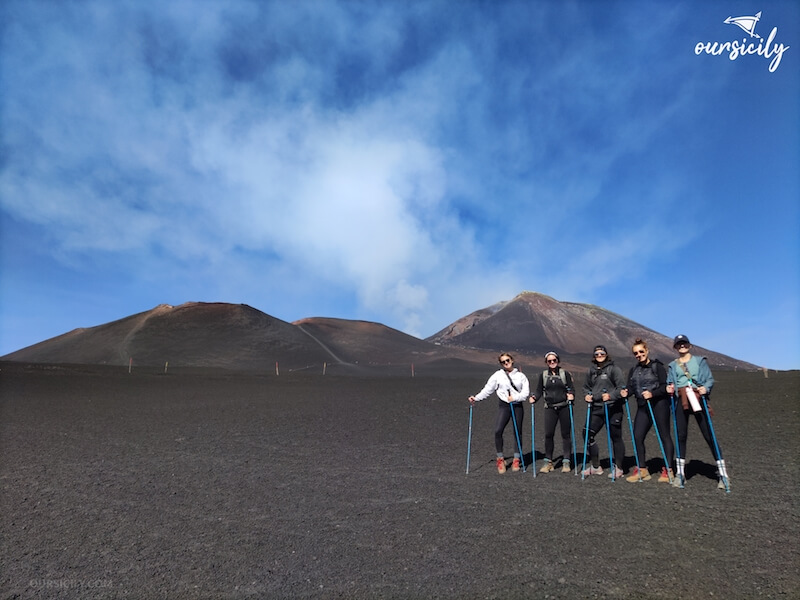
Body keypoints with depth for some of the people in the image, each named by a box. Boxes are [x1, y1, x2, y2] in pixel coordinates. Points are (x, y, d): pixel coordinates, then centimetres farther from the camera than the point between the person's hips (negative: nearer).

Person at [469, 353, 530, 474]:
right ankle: (500, 459, 1)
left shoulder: (521, 375, 6)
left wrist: (515, 398, -13)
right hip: (504, 405, -1)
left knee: (517, 432, 7)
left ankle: (516, 460, 23)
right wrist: (476, 398, -5)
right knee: (498, 431, -16)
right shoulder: (498, 375, 4)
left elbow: (526, 391, 1)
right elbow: (488, 389, 5)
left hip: (517, 406, 1)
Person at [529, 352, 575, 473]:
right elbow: (539, 391, 8)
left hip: (564, 407, -1)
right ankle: (548, 461, 10)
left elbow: (571, 389, 4)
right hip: (550, 408, 1)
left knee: (565, 434, 4)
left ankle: (566, 462, 15)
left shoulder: (565, 374, 4)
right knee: (548, 434, -4)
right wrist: (534, 397, -11)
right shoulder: (542, 375, 7)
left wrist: (571, 395, -16)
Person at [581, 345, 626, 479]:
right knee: (588, 434, 3)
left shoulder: (614, 369, -6)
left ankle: (618, 468, 19)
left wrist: (611, 396, -24)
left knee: (616, 437, 4)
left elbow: (621, 387, -11)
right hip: (596, 409, 6)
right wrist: (587, 395, 2)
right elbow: (586, 386, 21)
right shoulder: (591, 370, 11)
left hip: (613, 409, -6)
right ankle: (596, 466, 17)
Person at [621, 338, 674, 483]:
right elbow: (631, 387, 12)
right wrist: (626, 392, -8)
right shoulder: (633, 370, 13)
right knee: (637, 436, 1)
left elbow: (665, 386, -10)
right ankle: (642, 469, 12)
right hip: (643, 406, 6)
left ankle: (668, 470, 11)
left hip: (659, 404, -6)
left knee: (664, 436, 2)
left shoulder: (657, 366, -4)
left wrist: (652, 393, -24)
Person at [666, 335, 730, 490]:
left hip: (697, 399, -2)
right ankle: (680, 473, 11)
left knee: (709, 435, -5)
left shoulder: (700, 361, 11)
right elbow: (670, 383, 14)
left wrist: (705, 388, -16)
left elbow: (710, 379, 4)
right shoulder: (673, 365, 17)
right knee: (681, 436, 2)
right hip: (681, 401, 2)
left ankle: (723, 473, 3)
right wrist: (669, 388, -8)